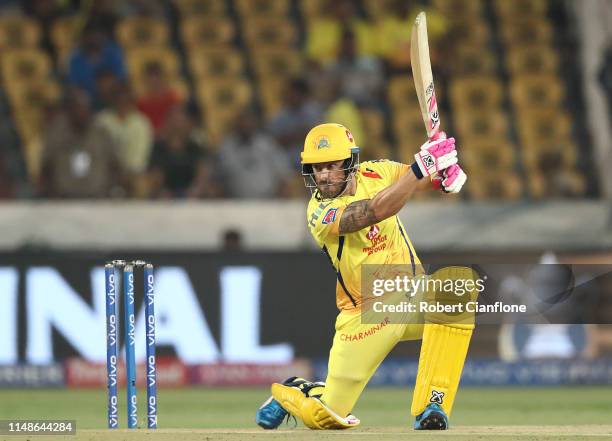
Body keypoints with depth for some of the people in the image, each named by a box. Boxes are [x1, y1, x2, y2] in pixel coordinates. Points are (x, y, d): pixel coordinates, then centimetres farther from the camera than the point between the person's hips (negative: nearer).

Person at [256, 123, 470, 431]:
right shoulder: (320, 213, -19)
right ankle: (289, 393, 32)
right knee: (323, 416, -7)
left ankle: (430, 405, -24)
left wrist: (446, 173, -21)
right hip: (366, 317, -3)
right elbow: (378, 210, -34)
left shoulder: (375, 173, -3)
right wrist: (421, 166, -39)